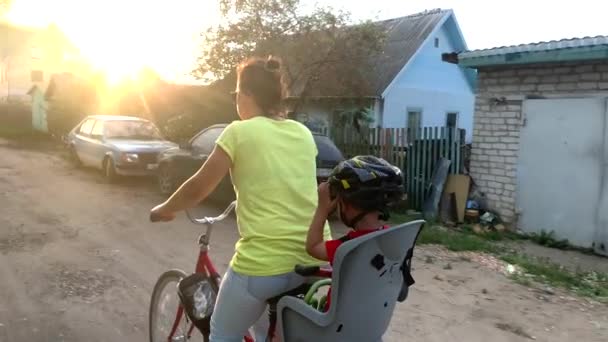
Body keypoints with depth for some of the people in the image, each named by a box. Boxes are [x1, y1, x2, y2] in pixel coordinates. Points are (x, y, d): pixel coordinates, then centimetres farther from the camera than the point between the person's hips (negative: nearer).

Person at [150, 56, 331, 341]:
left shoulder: (239, 132, -5)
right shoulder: (303, 133, 10)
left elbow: (198, 189, 0)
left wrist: (164, 209, 19)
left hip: (264, 261, -6)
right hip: (314, 258, 6)